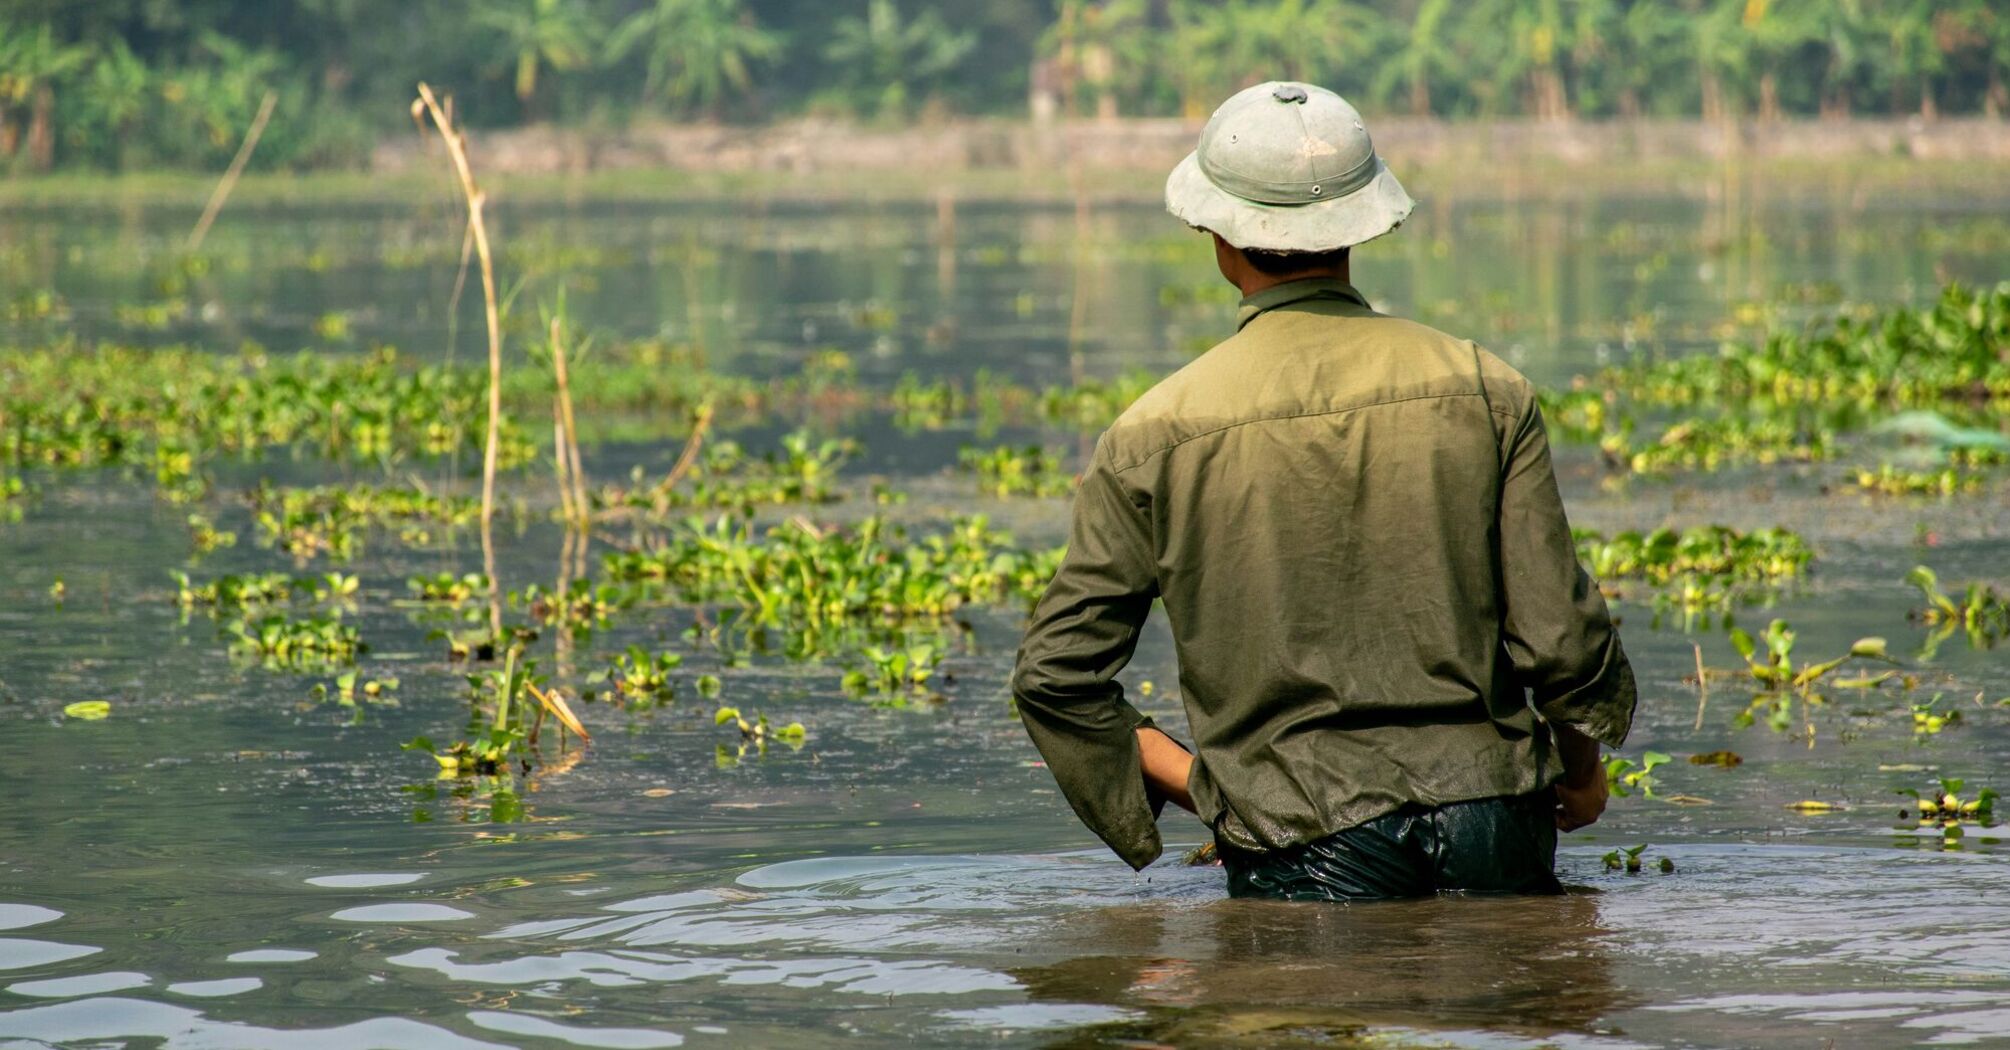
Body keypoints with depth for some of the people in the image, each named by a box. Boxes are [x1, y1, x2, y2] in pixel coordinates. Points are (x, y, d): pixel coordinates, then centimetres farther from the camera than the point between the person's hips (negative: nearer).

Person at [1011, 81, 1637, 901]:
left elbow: (1056, 673, 2)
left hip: (1305, 848, -1)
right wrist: (1583, 770, 20)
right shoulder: (1484, 391, 3)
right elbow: (1560, 637, 2)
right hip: (1488, 818, 1)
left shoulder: (1156, 435, 1)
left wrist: (1194, 783, 12)